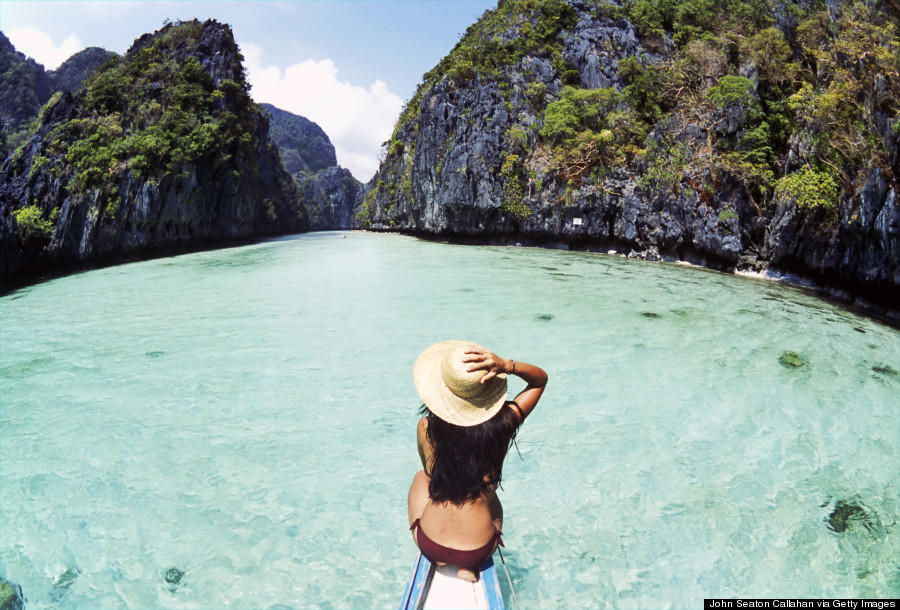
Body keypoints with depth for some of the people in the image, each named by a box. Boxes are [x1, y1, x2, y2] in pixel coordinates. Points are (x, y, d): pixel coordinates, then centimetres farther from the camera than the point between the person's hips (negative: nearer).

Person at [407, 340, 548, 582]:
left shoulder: (426, 427, -15)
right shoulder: (503, 424, -16)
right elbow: (540, 378, 0)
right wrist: (507, 365, -18)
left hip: (429, 544, 0)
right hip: (479, 550, 0)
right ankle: (469, 567, 19)